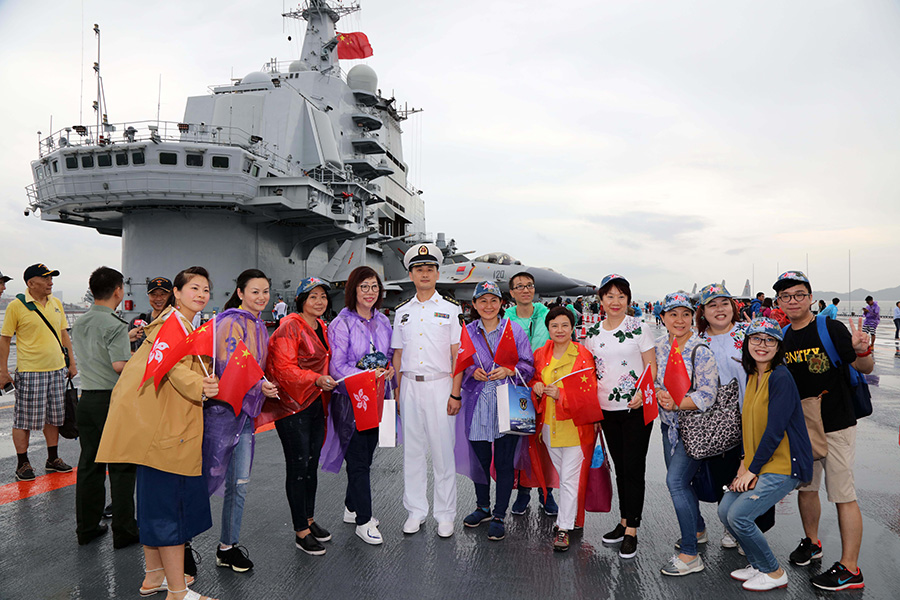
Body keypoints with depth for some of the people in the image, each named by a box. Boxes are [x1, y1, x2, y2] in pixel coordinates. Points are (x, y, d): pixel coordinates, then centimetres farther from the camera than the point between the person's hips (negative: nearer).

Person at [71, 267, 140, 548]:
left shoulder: (79, 323, 10)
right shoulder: (115, 325, -15)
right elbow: (120, 364, -23)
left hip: (87, 399, 7)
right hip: (113, 400, -7)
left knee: (89, 465, 14)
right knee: (121, 467, 1)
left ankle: (86, 527, 23)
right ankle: (124, 531, 8)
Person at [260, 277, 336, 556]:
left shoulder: (322, 327, 13)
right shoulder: (291, 326, -12)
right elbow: (285, 368, -19)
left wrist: (328, 382, 10)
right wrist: (316, 379, -30)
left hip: (316, 403, 8)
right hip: (292, 405, -8)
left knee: (312, 463, 14)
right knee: (298, 466, -2)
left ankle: (309, 519, 28)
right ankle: (301, 532, 9)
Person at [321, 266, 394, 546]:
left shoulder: (383, 321, 10)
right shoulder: (341, 324, -9)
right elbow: (336, 367, -12)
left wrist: (390, 368, -5)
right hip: (350, 400, -6)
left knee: (366, 456, 15)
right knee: (358, 459, -1)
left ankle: (352, 507, 33)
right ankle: (364, 521, 10)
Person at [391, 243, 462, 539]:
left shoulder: (450, 309, 3)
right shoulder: (402, 312, 13)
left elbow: (458, 355, -1)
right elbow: (398, 355, 14)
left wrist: (456, 393, -9)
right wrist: (398, 391, 8)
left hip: (439, 384, -3)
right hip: (409, 385, 3)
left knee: (443, 450, 0)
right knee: (412, 450, 8)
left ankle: (445, 514, 13)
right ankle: (416, 511, 21)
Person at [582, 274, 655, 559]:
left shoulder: (638, 327, -4)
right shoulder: (593, 333, 7)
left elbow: (651, 366, -5)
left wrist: (642, 393, -20)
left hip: (636, 408, -4)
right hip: (607, 409, 4)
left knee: (634, 468, -2)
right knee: (620, 467, 14)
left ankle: (631, 532, 6)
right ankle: (624, 521, 27)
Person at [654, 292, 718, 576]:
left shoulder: (701, 351, -16)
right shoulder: (659, 346, 2)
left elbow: (707, 396, -19)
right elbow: (652, 379, 9)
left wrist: (675, 403, -23)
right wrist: (659, 394, -11)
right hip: (670, 424, 7)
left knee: (675, 480, -12)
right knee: (679, 481, 18)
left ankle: (690, 555, -2)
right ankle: (698, 529, 42)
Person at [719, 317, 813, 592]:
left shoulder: (781, 378, -18)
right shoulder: (752, 377, 9)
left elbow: (775, 430, -20)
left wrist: (752, 470, -14)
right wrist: (744, 464, 3)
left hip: (785, 465, -8)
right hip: (758, 463, 8)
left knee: (739, 515, -13)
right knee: (725, 510, 4)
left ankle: (774, 573, 9)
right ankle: (758, 565, 23)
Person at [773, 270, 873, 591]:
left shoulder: (831, 328, -11)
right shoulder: (781, 337, 5)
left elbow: (866, 368, -13)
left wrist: (862, 350, -35)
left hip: (836, 424, -6)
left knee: (842, 494, -3)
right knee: (805, 487, 16)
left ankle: (849, 568, 5)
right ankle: (812, 542, 37)